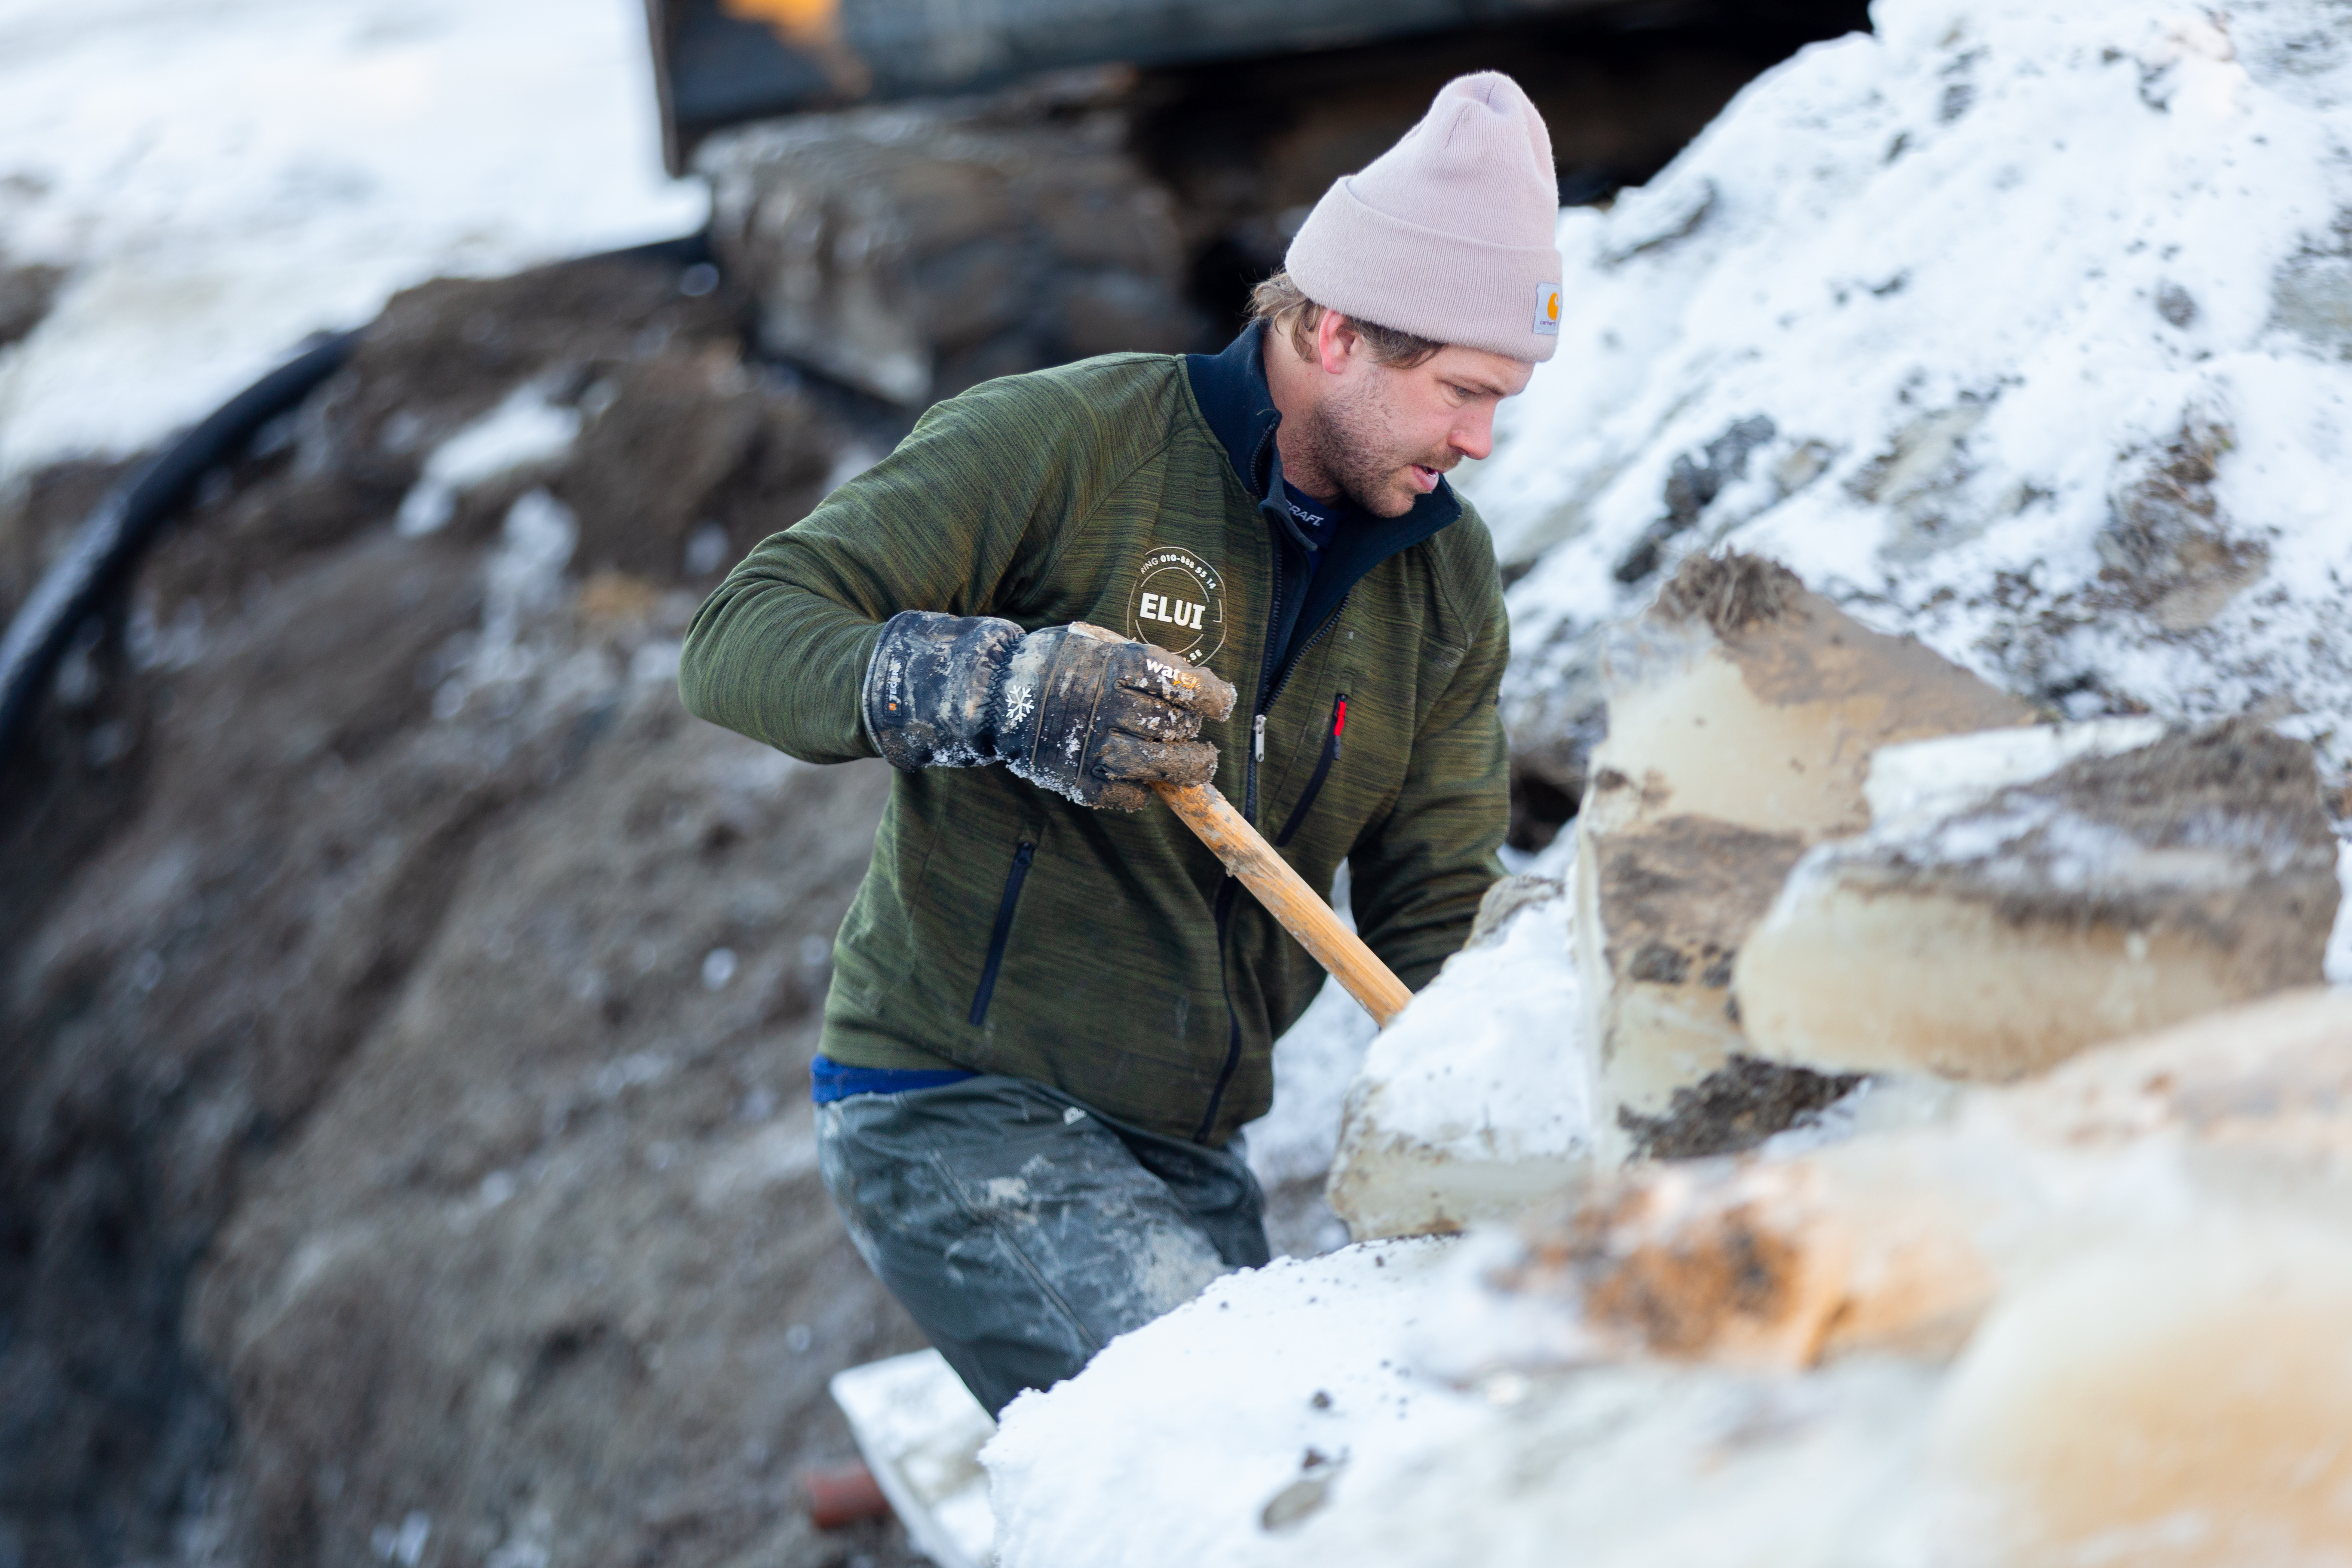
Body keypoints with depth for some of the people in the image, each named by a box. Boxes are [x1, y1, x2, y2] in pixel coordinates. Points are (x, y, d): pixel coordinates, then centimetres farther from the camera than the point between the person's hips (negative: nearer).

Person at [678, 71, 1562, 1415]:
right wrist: (1000, 689, -36)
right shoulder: (1061, 446, -13)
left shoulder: (1446, 573, 7)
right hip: (951, 1111, -7)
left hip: (1191, 1155, 7)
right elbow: (740, 641, -19)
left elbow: (1437, 913, 6)